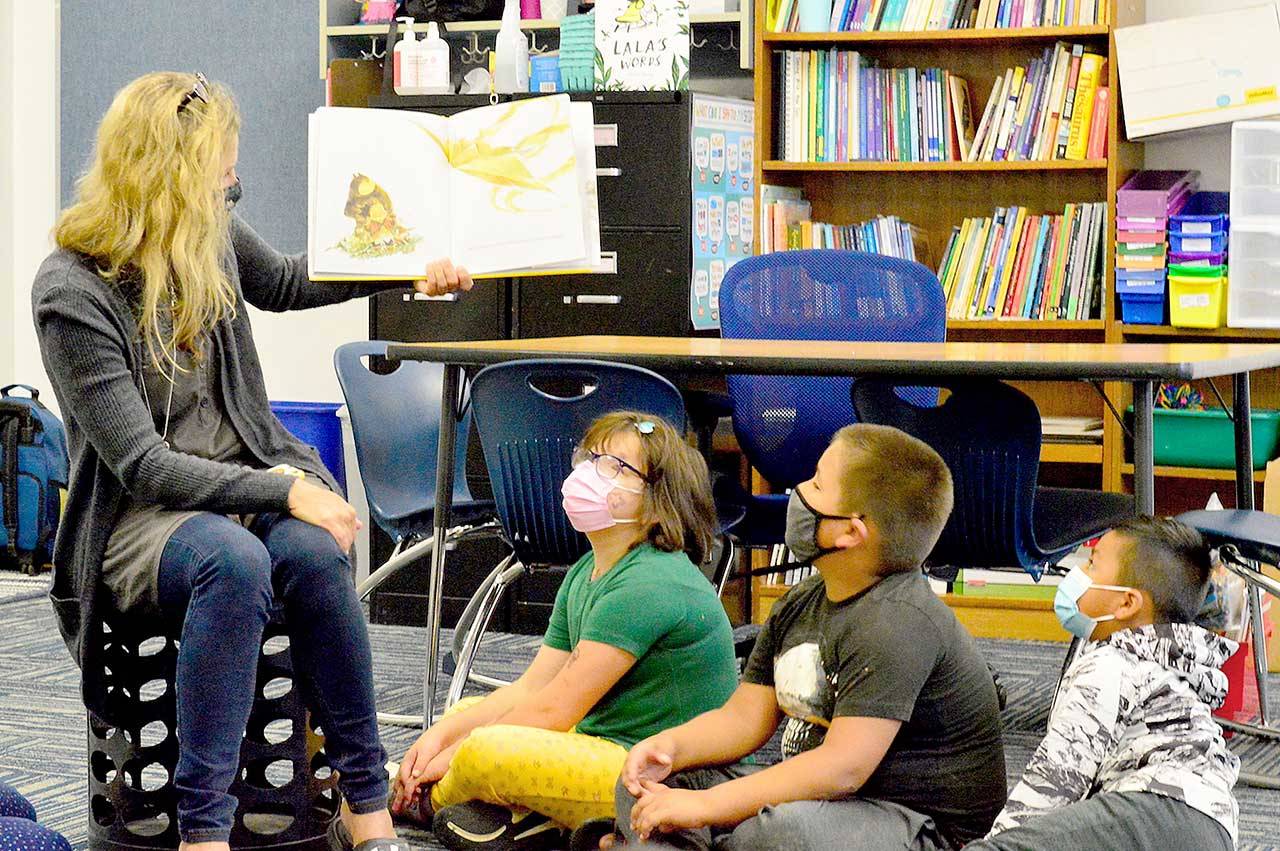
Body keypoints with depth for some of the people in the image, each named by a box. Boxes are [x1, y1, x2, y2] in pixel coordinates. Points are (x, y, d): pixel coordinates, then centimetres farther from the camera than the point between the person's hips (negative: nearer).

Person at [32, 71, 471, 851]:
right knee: (234, 559, -38)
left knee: (314, 551, -30)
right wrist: (282, 490, -25)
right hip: (139, 518, -5)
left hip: (247, 479, 5)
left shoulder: (211, 235, 3)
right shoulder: (72, 292, -17)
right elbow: (142, 465, -19)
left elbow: (283, 282, 28)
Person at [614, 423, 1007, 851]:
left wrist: (706, 804, -27)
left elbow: (844, 767, -28)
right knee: (643, 783, 2)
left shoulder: (898, 624, -21)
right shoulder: (800, 604, 9)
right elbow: (743, 717, 11)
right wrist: (671, 745, -10)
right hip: (818, 804, 9)